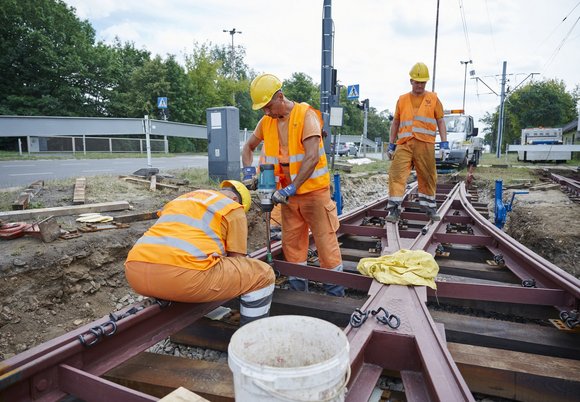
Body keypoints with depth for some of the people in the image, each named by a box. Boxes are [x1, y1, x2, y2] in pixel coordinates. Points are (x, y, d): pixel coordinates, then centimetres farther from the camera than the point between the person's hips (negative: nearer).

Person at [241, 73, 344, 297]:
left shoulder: (306, 115, -15)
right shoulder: (266, 122, 4)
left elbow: (312, 158, -25)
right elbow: (248, 147, 17)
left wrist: (291, 188, -28)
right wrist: (248, 171, -1)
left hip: (313, 189, -6)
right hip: (288, 192, 6)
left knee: (326, 242, 2)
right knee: (291, 244, 11)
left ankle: (335, 294, 16)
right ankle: (298, 291, 26)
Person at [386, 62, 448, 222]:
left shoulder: (433, 99, 10)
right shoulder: (402, 99, 14)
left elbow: (440, 121, 10)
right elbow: (396, 122, 16)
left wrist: (444, 143, 0)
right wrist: (391, 144, 12)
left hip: (425, 144, 0)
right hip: (404, 144, 1)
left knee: (427, 177, 7)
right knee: (397, 175, -10)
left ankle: (430, 207, 23)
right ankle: (394, 209, -8)